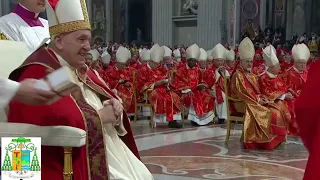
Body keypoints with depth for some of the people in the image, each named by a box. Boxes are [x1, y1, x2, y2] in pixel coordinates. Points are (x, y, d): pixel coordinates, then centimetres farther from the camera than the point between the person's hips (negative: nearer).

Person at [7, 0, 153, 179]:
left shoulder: (82, 70, 14)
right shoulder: (38, 75, -16)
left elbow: (108, 99, 22)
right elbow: (58, 124, -28)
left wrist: (115, 107, -2)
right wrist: (99, 116, -17)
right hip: (77, 164, -9)